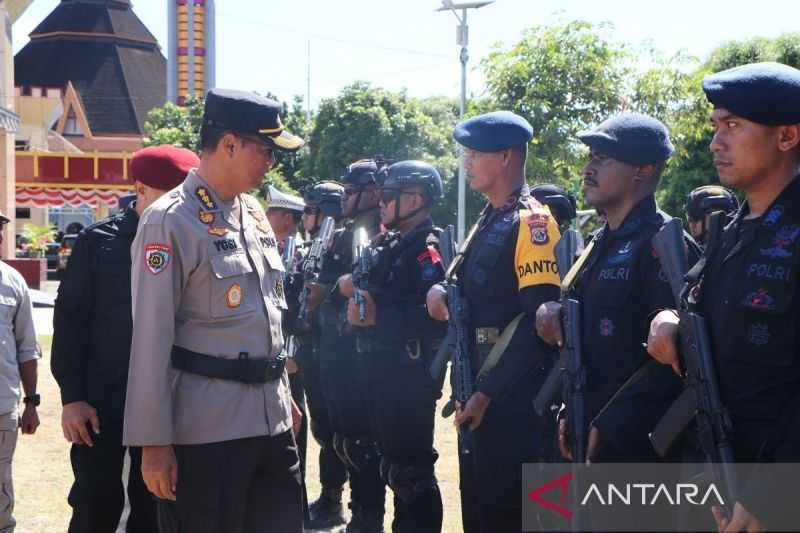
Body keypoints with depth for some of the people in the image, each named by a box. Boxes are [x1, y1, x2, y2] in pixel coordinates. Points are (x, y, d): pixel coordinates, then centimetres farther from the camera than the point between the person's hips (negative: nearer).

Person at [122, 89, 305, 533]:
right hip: (206, 428, -7)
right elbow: (152, 337, -14)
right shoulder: (170, 222, -12)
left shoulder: (254, 212, 12)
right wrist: (154, 442, -15)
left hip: (272, 418, 8)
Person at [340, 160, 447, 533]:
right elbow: (378, 292, 19)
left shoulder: (429, 249, -14)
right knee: (393, 460, 18)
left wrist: (378, 316, -30)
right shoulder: (388, 243, 15)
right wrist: (352, 289, -2)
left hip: (410, 374, -10)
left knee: (412, 468, -6)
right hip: (382, 368, 10)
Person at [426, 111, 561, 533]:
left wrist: (488, 391, -21)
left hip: (512, 398, -9)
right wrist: (444, 294, -1)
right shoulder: (487, 223, 15)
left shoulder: (532, 223, -14)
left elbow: (539, 319, -21)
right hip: (479, 391, 9)